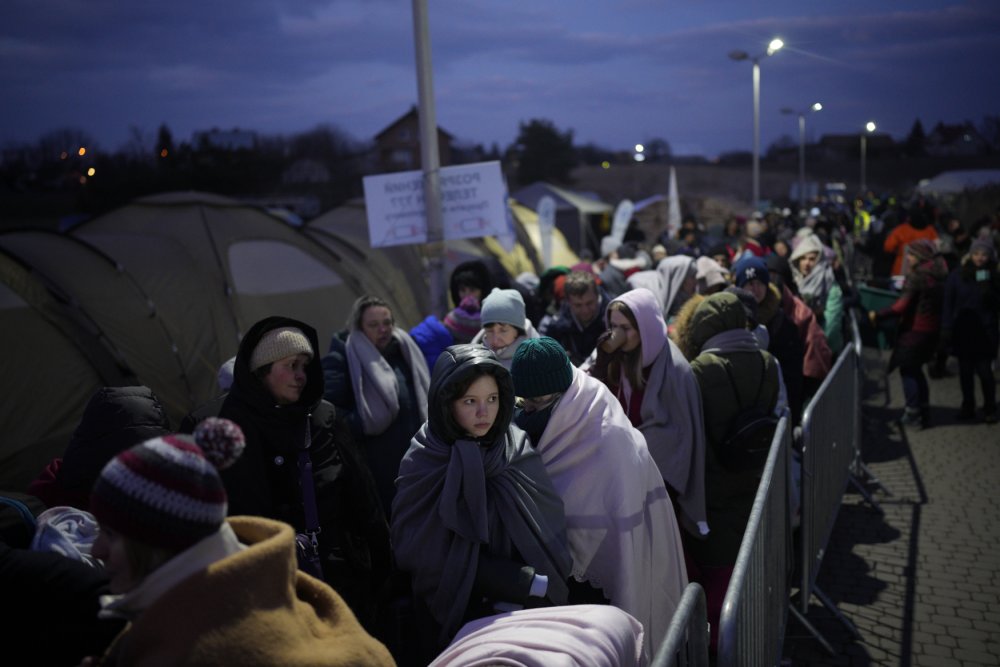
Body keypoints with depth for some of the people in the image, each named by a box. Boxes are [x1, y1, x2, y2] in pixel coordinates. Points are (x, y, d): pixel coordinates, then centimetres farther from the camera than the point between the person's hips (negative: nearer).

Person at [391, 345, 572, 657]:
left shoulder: (519, 453, -5)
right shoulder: (423, 465, -12)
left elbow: (550, 532, -3)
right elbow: (431, 557, -14)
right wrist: (530, 585, -18)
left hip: (526, 612, 2)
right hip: (456, 619, -2)